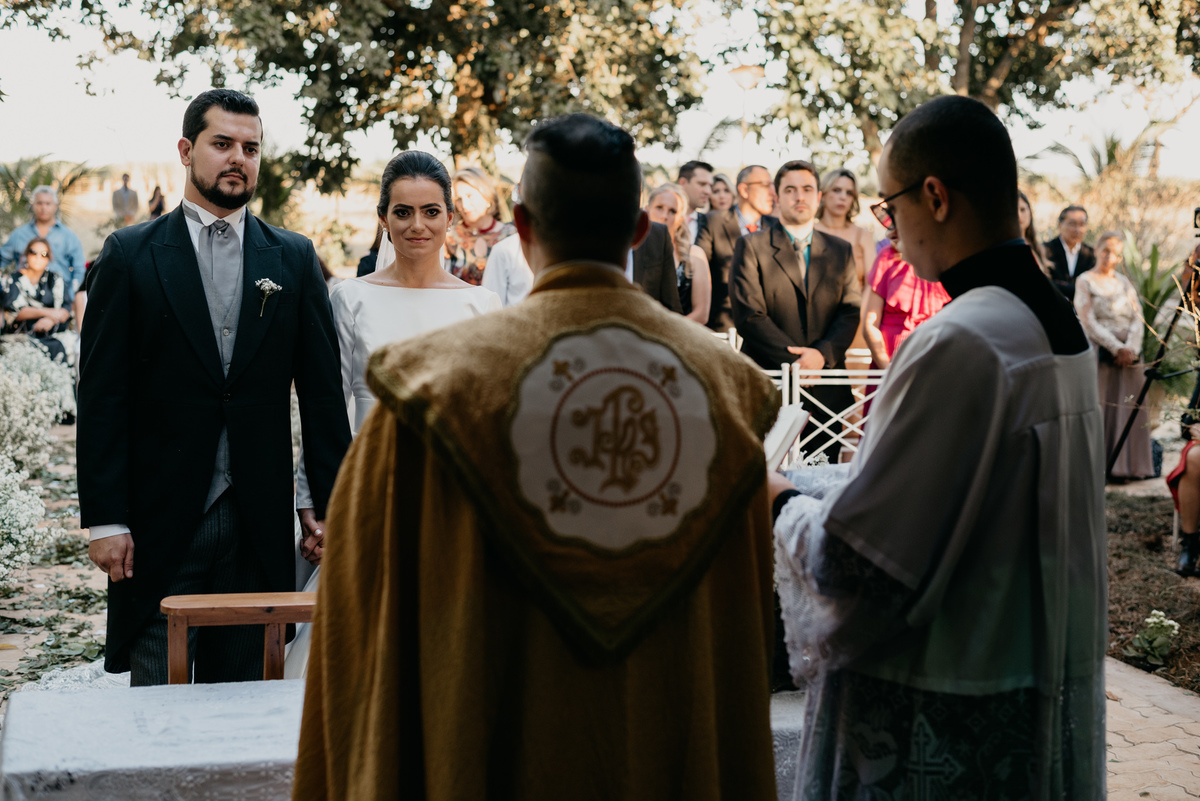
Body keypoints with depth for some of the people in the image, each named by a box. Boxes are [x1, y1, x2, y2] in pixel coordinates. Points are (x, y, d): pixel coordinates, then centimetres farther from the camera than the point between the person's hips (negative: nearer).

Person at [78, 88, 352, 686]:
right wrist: (104, 519, -8)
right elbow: (101, 396, -2)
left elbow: (322, 388, 6)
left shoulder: (294, 259, 8)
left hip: (259, 523, 2)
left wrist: (330, 502, 1)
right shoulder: (129, 255, 1)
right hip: (158, 524, -2)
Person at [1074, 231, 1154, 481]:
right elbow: (1089, 323, -8)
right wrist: (1117, 347, -16)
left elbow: (1138, 319, 6)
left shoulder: (1124, 283, 14)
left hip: (1130, 354, 4)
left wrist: (1131, 348, -12)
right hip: (1099, 354, -4)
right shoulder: (1085, 282, 1)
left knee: (1128, 410, 1)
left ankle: (1126, 465, 5)